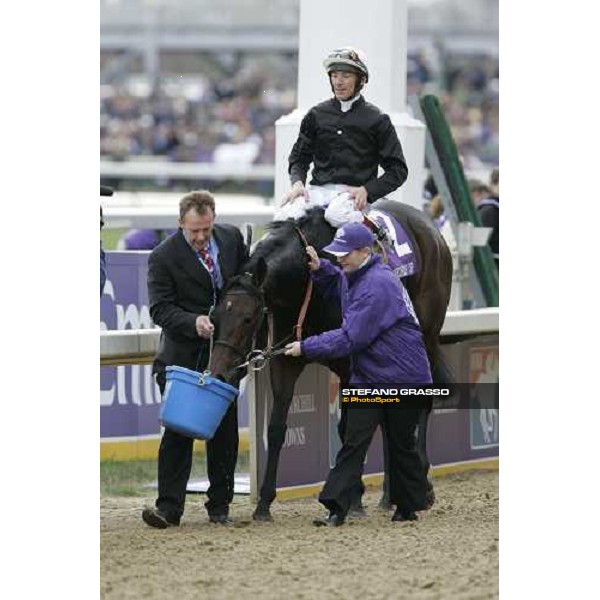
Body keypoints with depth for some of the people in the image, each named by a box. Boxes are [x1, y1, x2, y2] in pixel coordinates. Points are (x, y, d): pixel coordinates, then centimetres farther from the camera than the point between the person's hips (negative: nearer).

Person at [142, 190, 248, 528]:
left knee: (225, 429, 7)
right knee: (178, 429, -7)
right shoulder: (164, 257, -12)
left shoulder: (232, 238, 1)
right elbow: (160, 309, -14)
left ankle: (220, 505, 15)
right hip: (184, 354, -4)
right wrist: (194, 322, -29)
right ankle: (169, 507, -8)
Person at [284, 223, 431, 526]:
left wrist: (306, 347, -20)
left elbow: (350, 338, -24)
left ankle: (408, 507, 22)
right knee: (353, 442, -3)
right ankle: (336, 508, -10)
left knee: (401, 444, 6)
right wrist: (320, 268, 9)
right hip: (367, 375, 8)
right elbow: (337, 287, 31)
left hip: (402, 375, -8)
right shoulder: (354, 277, 6)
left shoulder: (377, 286, -23)